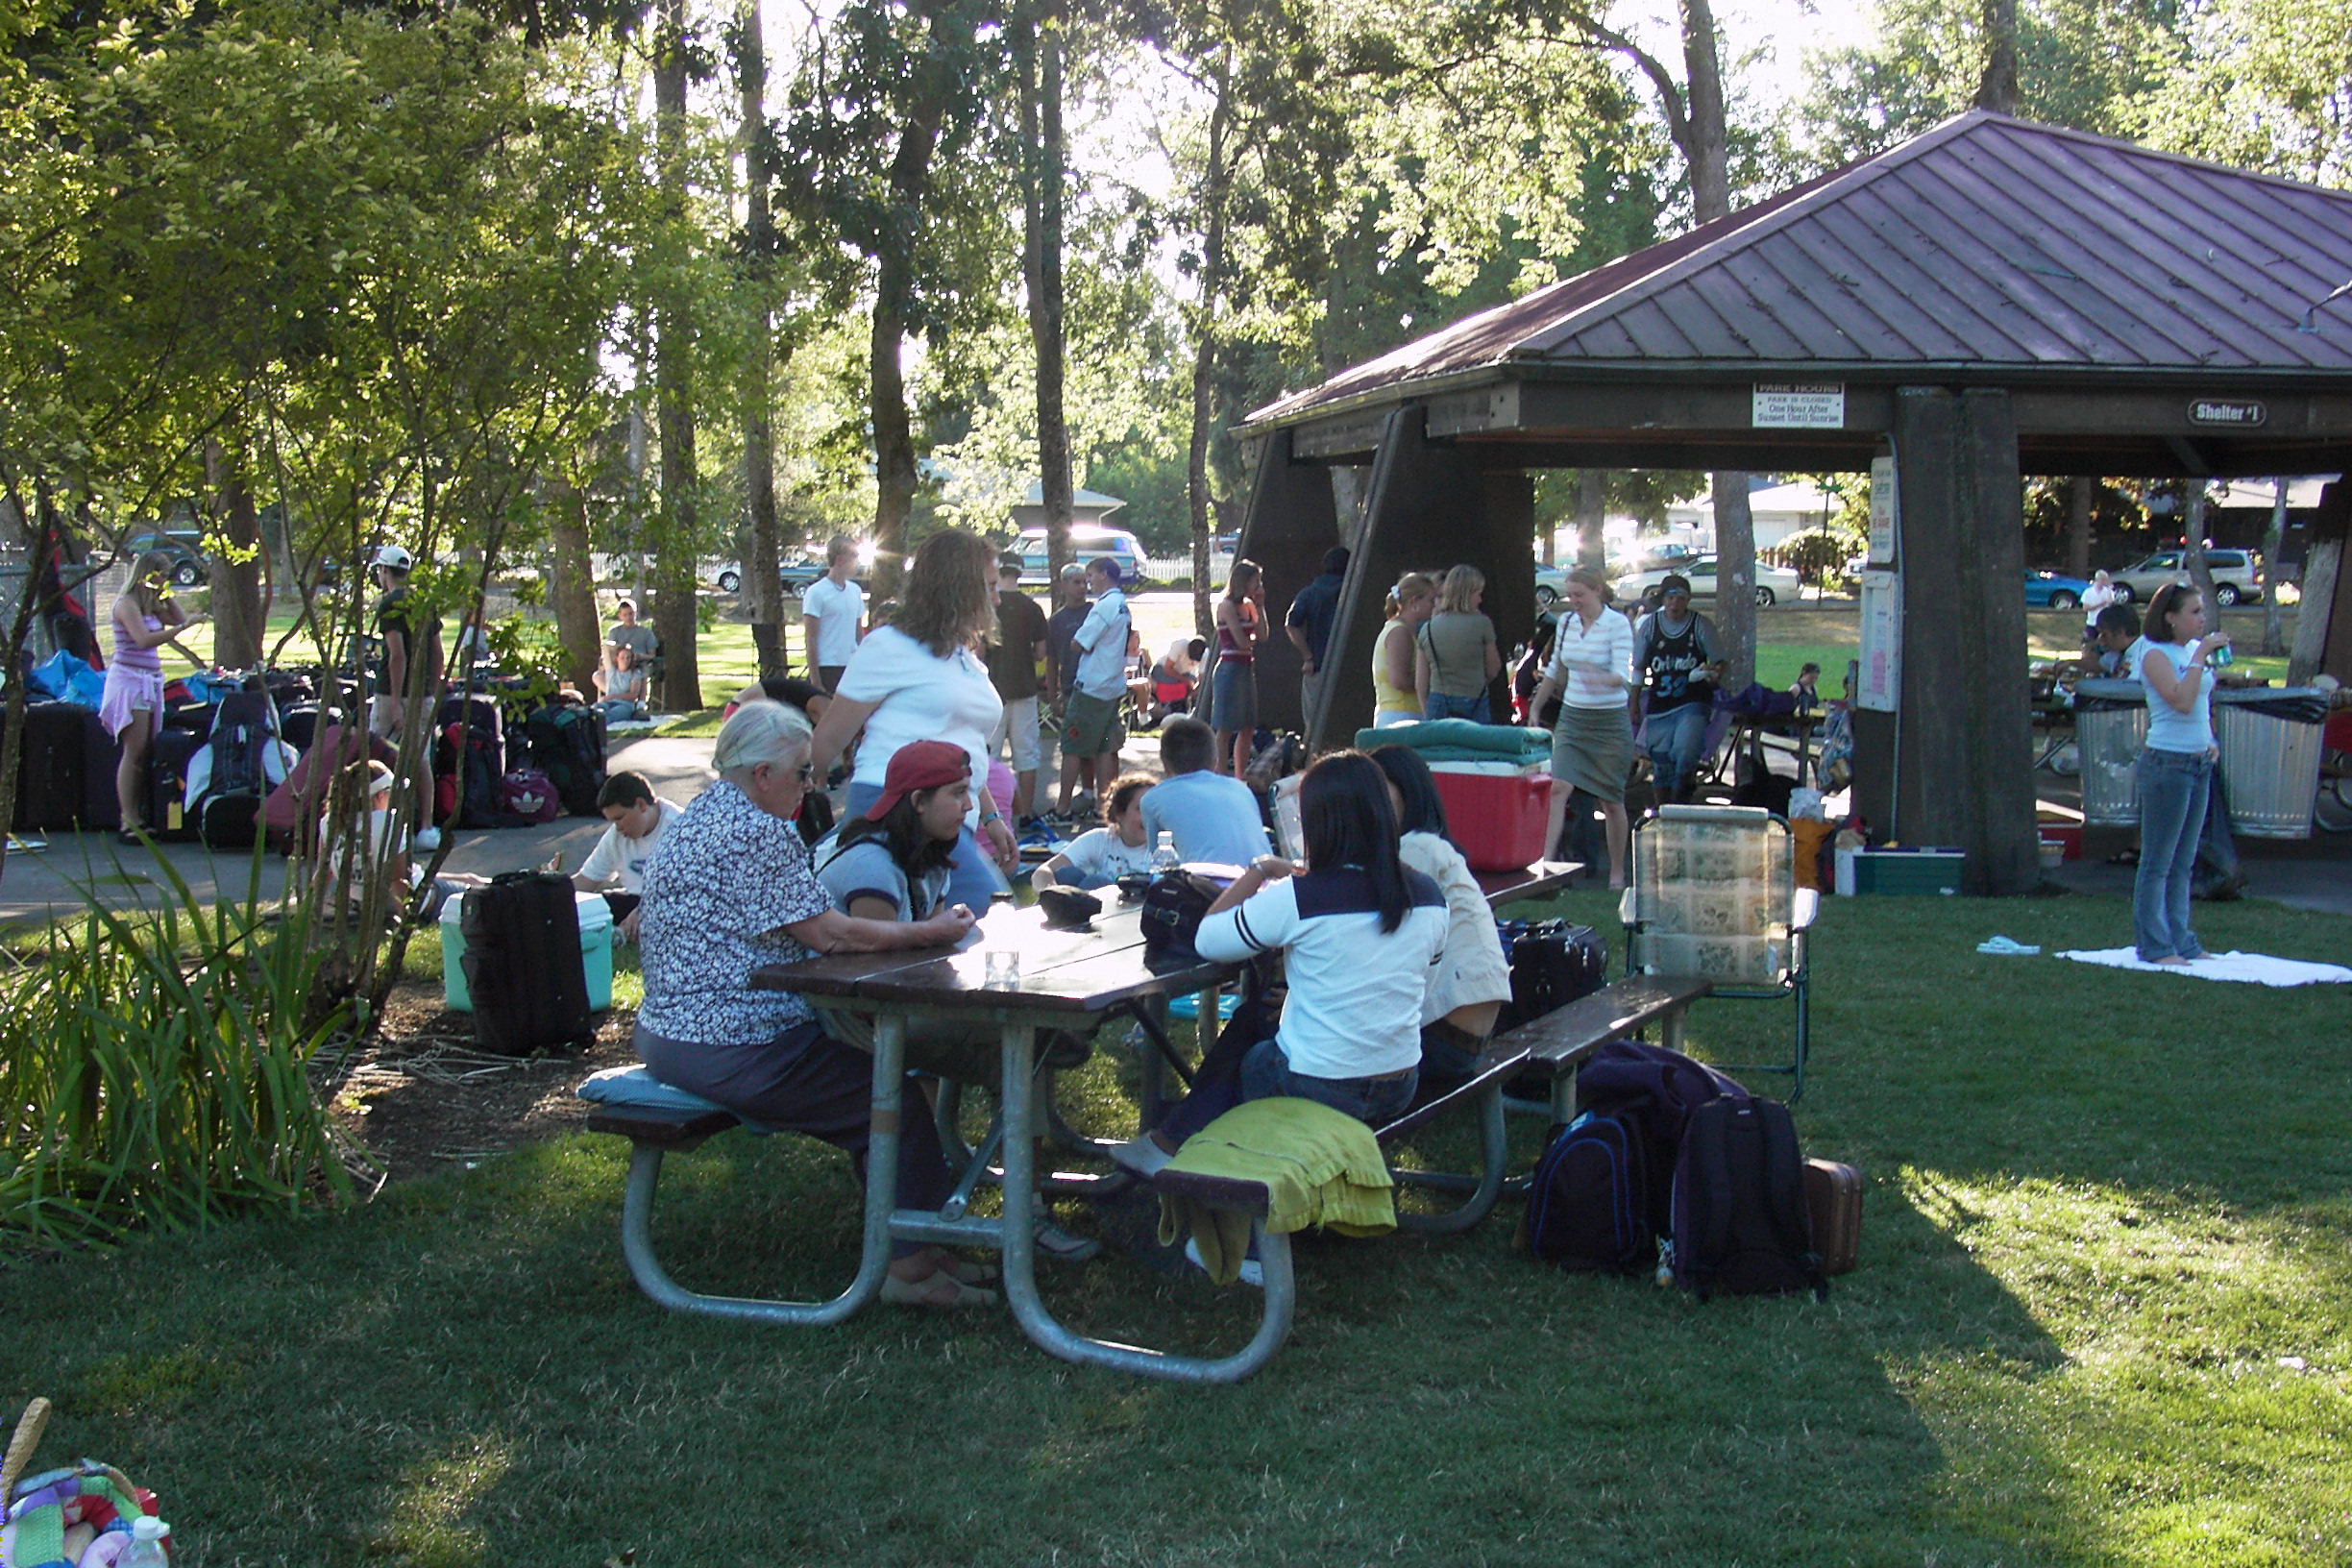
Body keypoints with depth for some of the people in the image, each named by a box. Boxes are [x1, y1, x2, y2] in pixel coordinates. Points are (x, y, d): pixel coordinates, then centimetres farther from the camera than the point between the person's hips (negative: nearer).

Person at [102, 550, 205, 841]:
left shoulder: (152, 605, 16)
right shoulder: (127, 603, -9)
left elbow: (179, 619, 19)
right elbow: (144, 639, -22)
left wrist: (166, 596, 12)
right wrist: (182, 627, -25)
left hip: (151, 680, 8)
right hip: (129, 679, -8)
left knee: (147, 752, 2)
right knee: (135, 751, -12)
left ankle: (138, 818, 2)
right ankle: (129, 823, -12)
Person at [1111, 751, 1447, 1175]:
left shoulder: (1298, 898, -20)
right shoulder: (1430, 899, -4)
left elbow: (1207, 940, -7)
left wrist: (1259, 871, 5)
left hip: (1316, 1093, -5)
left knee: (1240, 1041, 26)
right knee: (1259, 1028, 28)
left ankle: (1170, 1144, 43)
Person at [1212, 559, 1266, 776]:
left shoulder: (1248, 605, 14)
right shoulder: (1227, 606, -12)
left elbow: (1262, 636, 5)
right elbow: (1242, 641, -18)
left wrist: (1260, 606, 3)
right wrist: (1253, 641, 4)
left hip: (1247, 669, 9)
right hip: (1230, 669, -9)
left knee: (1248, 728, 12)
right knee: (1226, 728, -7)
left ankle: (1240, 778, 19)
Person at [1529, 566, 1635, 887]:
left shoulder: (1617, 624, -9)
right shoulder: (1565, 623, 6)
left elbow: (1624, 675, -20)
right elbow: (1555, 671, 18)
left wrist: (1600, 679, -40)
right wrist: (1535, 709, 18)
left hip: (1610, 721, -4)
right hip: (1572, 718, 4)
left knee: (1611, 800, 5)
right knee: (1557, 788, -14)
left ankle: (1617, 873, 19)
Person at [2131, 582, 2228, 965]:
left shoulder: (2193, 650, 12)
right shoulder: (2156, 654, -12)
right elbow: (2182, 700, -26)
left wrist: (2210, 741, 12)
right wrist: (2201, 655, -22)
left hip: (2199, 762, 9)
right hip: (2167, 763, -8)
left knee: (2183, 862, 14)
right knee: (2158, 862, -1)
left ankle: (2180, 943, 20)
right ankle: (2154, 946, 4)